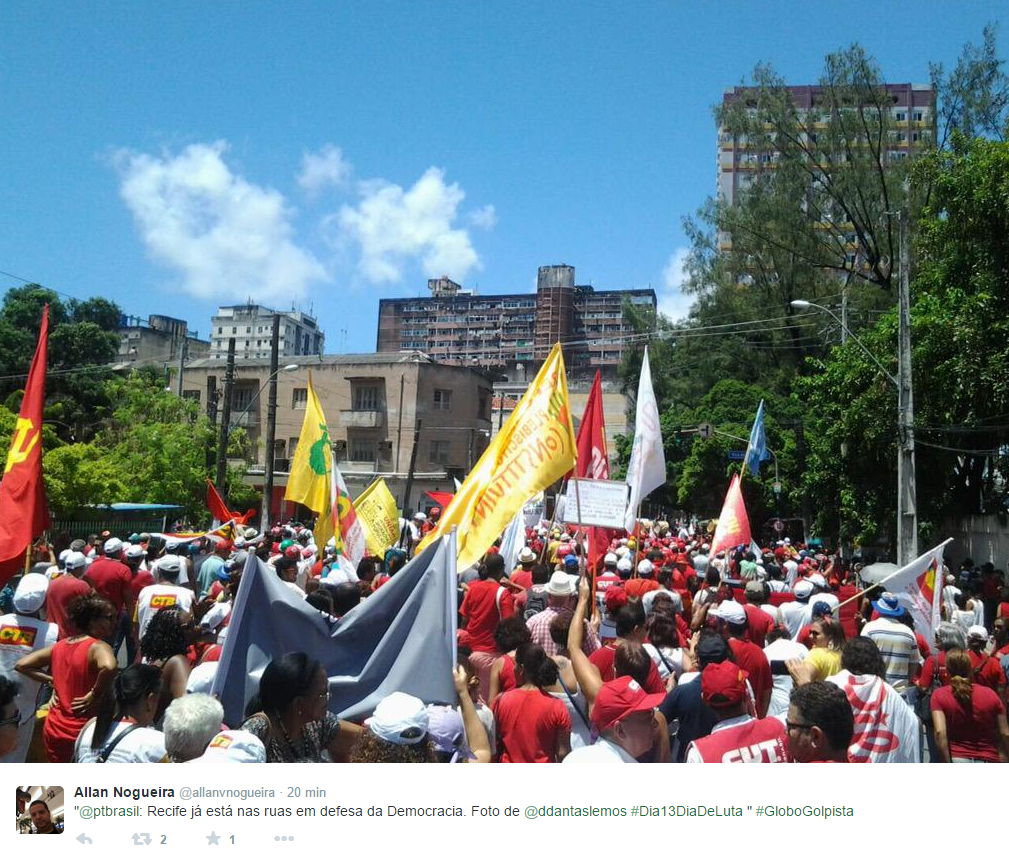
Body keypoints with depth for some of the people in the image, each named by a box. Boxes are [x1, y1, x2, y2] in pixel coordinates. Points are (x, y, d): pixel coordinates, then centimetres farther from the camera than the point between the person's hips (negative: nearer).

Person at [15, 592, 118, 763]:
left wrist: (52, 680, 7)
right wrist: (95, 695, -23)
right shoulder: (99, 647, -18)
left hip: (54, 730, 7)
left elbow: (21, 665, 12)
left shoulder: (59, 645, 5)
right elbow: (108, 667, -40)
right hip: (84, 733, -6)